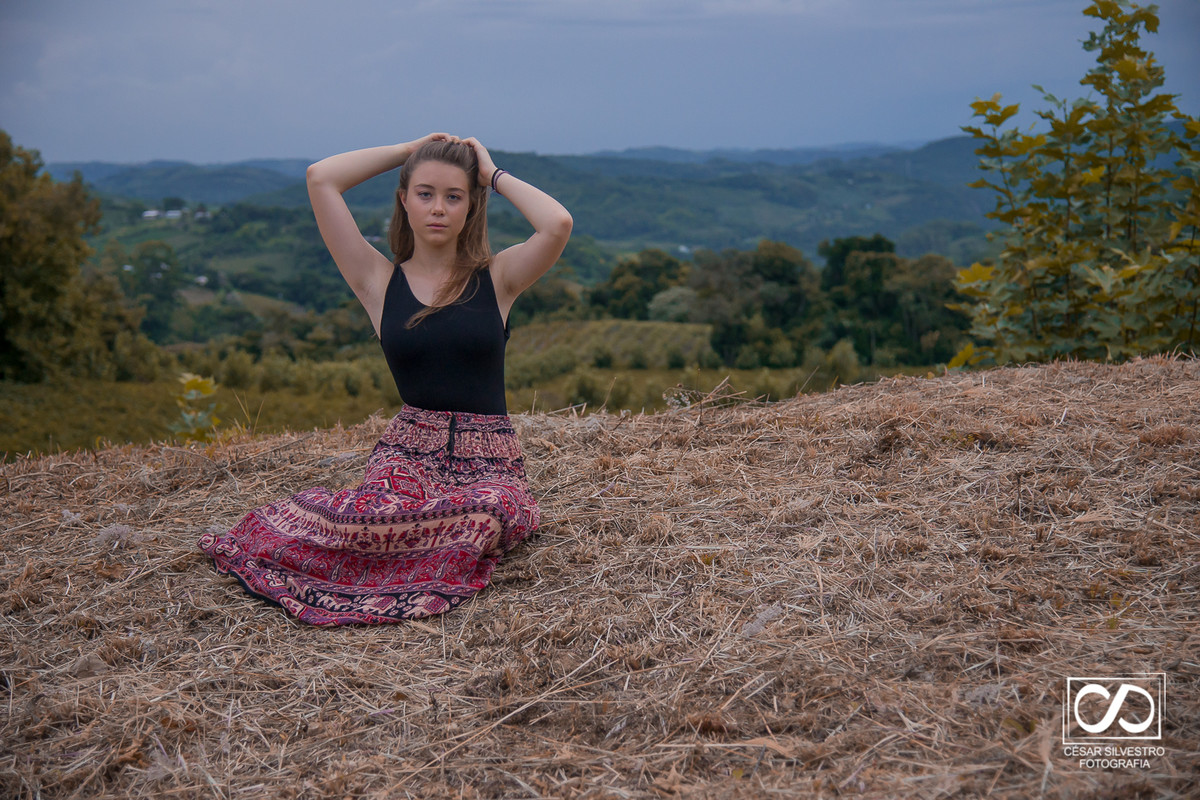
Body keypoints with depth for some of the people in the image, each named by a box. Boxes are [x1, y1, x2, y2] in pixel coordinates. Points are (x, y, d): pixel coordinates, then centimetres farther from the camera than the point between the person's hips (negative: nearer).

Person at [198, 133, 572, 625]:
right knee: (379, 513, -37)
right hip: (409, 449, -1)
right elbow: (320, 179, 0)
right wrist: (409, 150, 9)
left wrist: (493, 173, 1)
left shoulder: (497, 278, 6)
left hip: (490, 459, 2)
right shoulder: (378, 281, 7)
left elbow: (558, 224, -14)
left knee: (488, 512, -36)